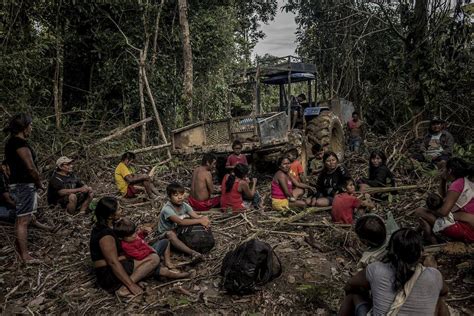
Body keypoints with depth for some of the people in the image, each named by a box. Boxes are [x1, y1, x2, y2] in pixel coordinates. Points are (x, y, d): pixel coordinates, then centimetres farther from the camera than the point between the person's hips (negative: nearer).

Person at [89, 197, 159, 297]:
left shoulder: (101, 227, 8)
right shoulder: (106, 235, -23)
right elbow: (113, 262, -26)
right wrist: (131, 285, -24)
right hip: (109, 275, -10)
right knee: (154, 259, -14)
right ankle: (124, 288, -19)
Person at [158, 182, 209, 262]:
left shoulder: (184, 205, -8)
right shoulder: (167, 209, -28)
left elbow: (196, 216, -17)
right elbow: (180, 222, -41)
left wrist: (203, 219, -41)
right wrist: (199, 221, -42)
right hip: (166, 234, -6)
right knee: (171, 234, -41)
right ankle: (192, 252, -52)